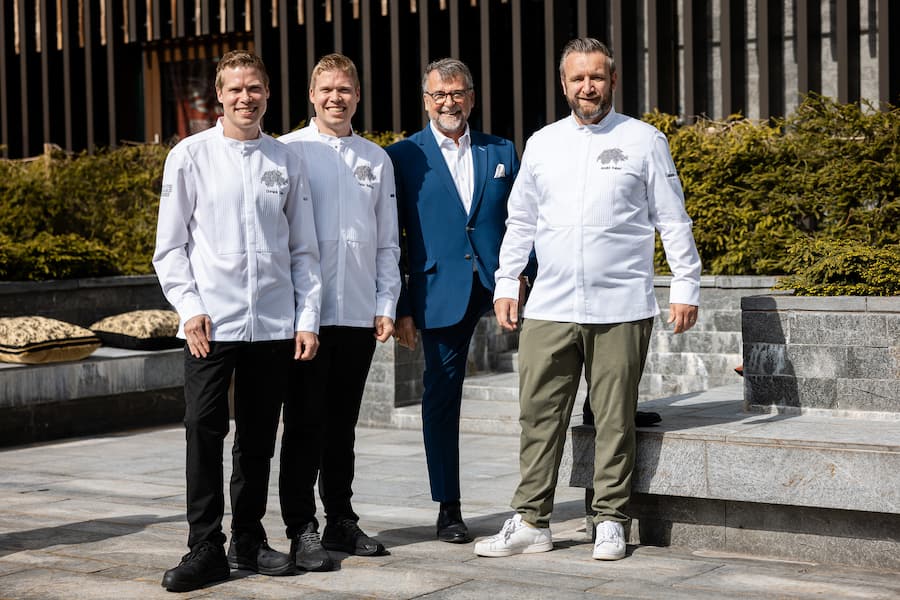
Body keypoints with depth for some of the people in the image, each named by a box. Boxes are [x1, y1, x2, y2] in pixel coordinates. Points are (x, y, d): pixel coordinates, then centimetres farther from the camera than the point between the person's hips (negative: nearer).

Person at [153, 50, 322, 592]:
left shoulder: (286, 162, 9)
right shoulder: (191, 156, 3)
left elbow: (304, 249, 12)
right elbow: (170, 245, 3)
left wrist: (308, 318, 5)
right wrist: (190, 307, -7)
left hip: (273, 324, 2)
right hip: (211, 323, -2)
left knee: (259, 438, 8)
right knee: (204, 430, -8)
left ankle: (249, 541, 20)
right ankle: (206, 549, -2)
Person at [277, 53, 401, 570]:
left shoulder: (376, 159, 13)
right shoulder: (288, 151, 1)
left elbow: (388, 242, 15)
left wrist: (386, 305, 7)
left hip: (360, 314, 4)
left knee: (343, 423, 11)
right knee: (306, 423, -3)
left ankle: (341, 521, 19)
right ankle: (303, 530, 1)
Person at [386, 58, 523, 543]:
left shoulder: (502, 152, 12)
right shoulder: (402, 157, 5)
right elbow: (391, 241, 4)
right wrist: (401, 307, -2)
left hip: (499, 286, 1)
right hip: (440, 295, -1)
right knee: (442, 396, 5)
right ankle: (448, 509, 15)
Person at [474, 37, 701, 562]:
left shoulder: (644, 140, 3)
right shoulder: (542, 143, 13)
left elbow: (673, 220, 4)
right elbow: (520, 222, 18)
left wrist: (686, 286, -2)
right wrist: (506, 285, 12)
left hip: (620, 309, -3)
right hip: (550, 308, 3)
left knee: (615, 420, 3)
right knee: (540, 416, 2)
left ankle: (611, 522, 13)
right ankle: (532, 522, 9)